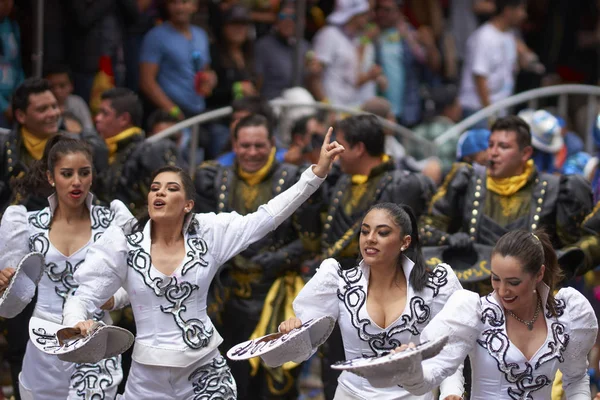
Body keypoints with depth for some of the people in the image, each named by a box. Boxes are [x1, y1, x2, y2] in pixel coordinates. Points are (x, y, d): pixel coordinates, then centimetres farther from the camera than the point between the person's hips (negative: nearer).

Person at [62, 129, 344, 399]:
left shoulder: (209, 235, -1)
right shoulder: (125, 247, -3)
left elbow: (268, 216, -5)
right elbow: (83, 297, -3)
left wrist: (318, 172, -12)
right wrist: (77, 324, -26)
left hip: (204, 371, 0)